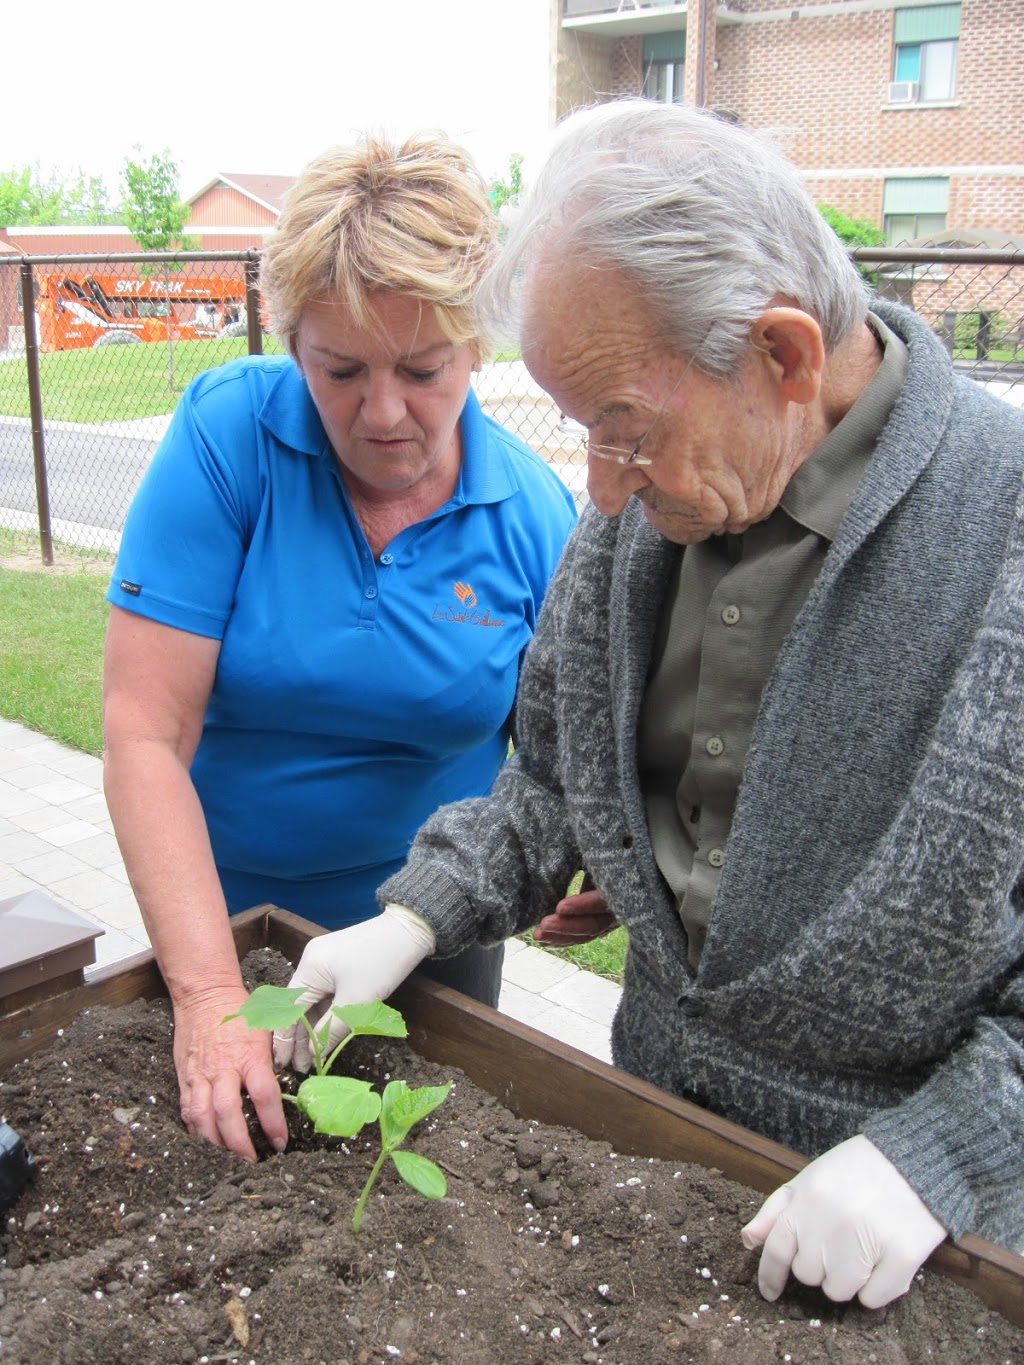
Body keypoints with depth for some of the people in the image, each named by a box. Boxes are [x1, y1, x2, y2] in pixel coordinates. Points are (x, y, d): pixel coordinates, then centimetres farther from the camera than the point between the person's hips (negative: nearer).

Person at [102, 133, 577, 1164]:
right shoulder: (228, 434, -22)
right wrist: (209, 996, -32)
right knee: (226, 1163, 21)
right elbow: (144, 732, -25)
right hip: (221, 912, 0)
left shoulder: (535, 514, -16)